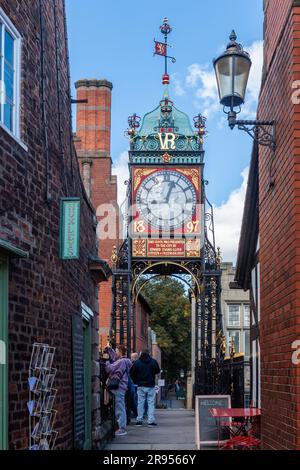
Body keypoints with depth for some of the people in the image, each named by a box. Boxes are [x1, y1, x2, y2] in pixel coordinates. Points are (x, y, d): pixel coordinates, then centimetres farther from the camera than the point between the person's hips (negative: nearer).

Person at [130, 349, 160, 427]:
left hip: (141, 386, 0)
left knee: (140, 403, 7)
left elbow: (132, 374, 2)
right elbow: (158, 371, 11)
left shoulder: (137, 363, -3)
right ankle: (151, 421, -2)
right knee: (151, 403, 3)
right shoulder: (153, 362, -3)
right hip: (151, 386, 0)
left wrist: (136, 382, 13)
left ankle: (139, 420, 9)